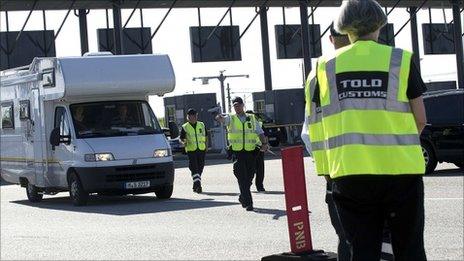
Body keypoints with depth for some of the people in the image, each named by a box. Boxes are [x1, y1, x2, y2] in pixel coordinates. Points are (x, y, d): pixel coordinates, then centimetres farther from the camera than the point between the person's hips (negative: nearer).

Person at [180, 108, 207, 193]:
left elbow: (205, 136, 22)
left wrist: (206, 145, 12)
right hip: (191, 150, -4)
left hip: (201, 149, 4)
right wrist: (184, 142, -15)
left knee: (200, 167, 8)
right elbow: (181, 138, 5)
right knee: (194, 168, -14)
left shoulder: (202, 125, 13)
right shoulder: (185, 127, 4)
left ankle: (196, 186, 20)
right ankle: (197, 184, -20)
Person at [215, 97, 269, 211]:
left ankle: (242, 198, 31)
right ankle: (248, 203, -8)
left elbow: (260, 132, 10)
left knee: (249, 178, 8)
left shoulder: (251, 118, 12)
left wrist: (264, 143, -7)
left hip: (250, 152, 2)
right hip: (237, 152, -2)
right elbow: (222, 119, -16)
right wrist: (219, 117, -40)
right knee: (242, 179, -8)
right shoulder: (231, 118, 6)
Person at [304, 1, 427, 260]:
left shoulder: (324, 67, 6)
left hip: (349, 172, 2)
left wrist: (326, 169, 11)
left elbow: (315, 124, 4)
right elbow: (420, 120, 3)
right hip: (400, 169, -2)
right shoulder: (402, 60, 0)